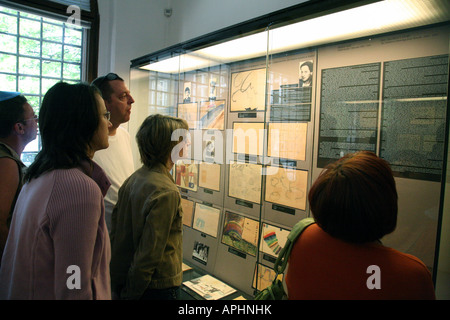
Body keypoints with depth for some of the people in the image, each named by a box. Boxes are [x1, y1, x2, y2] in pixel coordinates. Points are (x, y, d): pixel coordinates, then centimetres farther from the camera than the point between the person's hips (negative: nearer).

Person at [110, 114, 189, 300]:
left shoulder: (133, 179, -1)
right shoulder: (166, 193, -25)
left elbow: (116, 231, 5)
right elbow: (150, 252, -24)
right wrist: (130, 294, -10)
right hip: (160, 285, -7)